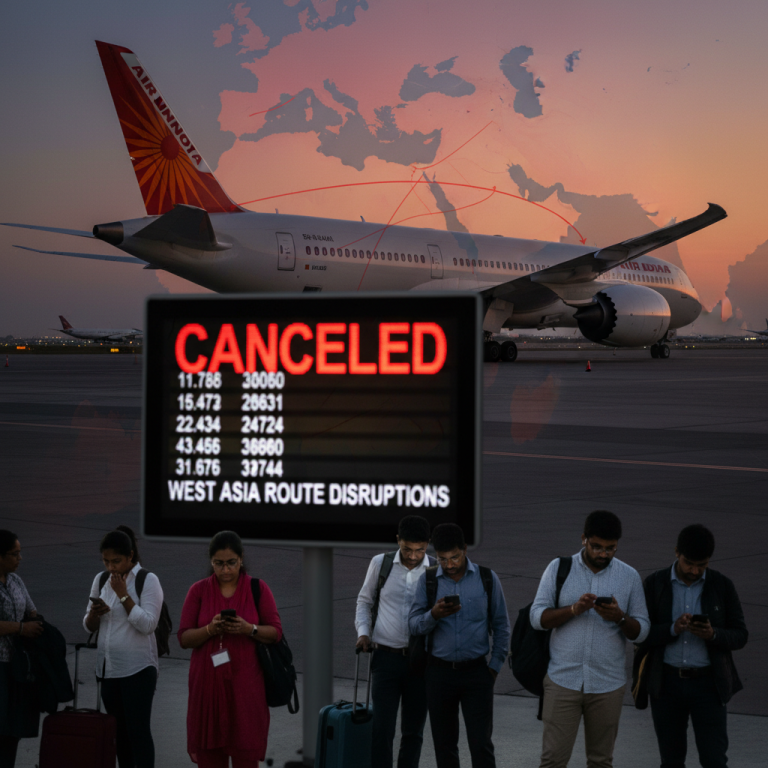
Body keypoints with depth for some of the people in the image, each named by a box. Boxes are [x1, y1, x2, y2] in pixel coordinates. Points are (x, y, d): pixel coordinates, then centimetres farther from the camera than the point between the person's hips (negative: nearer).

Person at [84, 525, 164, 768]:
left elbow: (147, 625, -18)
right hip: (107, 668, 6)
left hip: (138, 669, -6)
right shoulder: (101, 579, 8)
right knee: (119, 731, 11)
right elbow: (89, 626, 10)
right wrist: (94, 613, -12)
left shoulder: (148, 581, -9)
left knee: (138, 730, -8)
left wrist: (123, 595, -19)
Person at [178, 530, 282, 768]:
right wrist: (210, 629, -18)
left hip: (245, 683, -1)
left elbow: (275, 632, -1)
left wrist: (249, 629, -19)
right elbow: (184, 638, 0)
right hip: (208, 682, 1)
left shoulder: (258, 589, 3)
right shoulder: (198, 591, 4)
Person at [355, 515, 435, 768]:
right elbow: (364, 601, 15)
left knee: (413, 730, 9)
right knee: (382, 729, -5)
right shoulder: (380, 564, 2)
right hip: (386, 658, 0)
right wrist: (363, 632, 0)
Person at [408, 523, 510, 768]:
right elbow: (414, 625, -1)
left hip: (476, 672, -2)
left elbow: (501, 626, 7)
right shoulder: (427, 580, 2)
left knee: (481, 743, -7)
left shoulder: (487, 579, 1)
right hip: (439, 672, 2)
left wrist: (495, 665, 2)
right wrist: (433, 615, -22)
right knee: (444, 744, 9)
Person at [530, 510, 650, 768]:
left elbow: (641, 631, 4)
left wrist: (620, 617, -17)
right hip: (563, 679, -1)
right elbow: (537, 617, -3)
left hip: (608, 685, 1)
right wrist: (574, 609, -19)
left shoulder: (630, 577, 4)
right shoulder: (559, 568, 2)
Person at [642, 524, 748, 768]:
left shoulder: (722, 586, -2)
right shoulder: (655, 584, -2)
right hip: (667, 683, 1)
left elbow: (740, 636, 0)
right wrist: (673, 629, -22)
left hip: (708, 684, -1)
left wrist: (712, 634, -21)